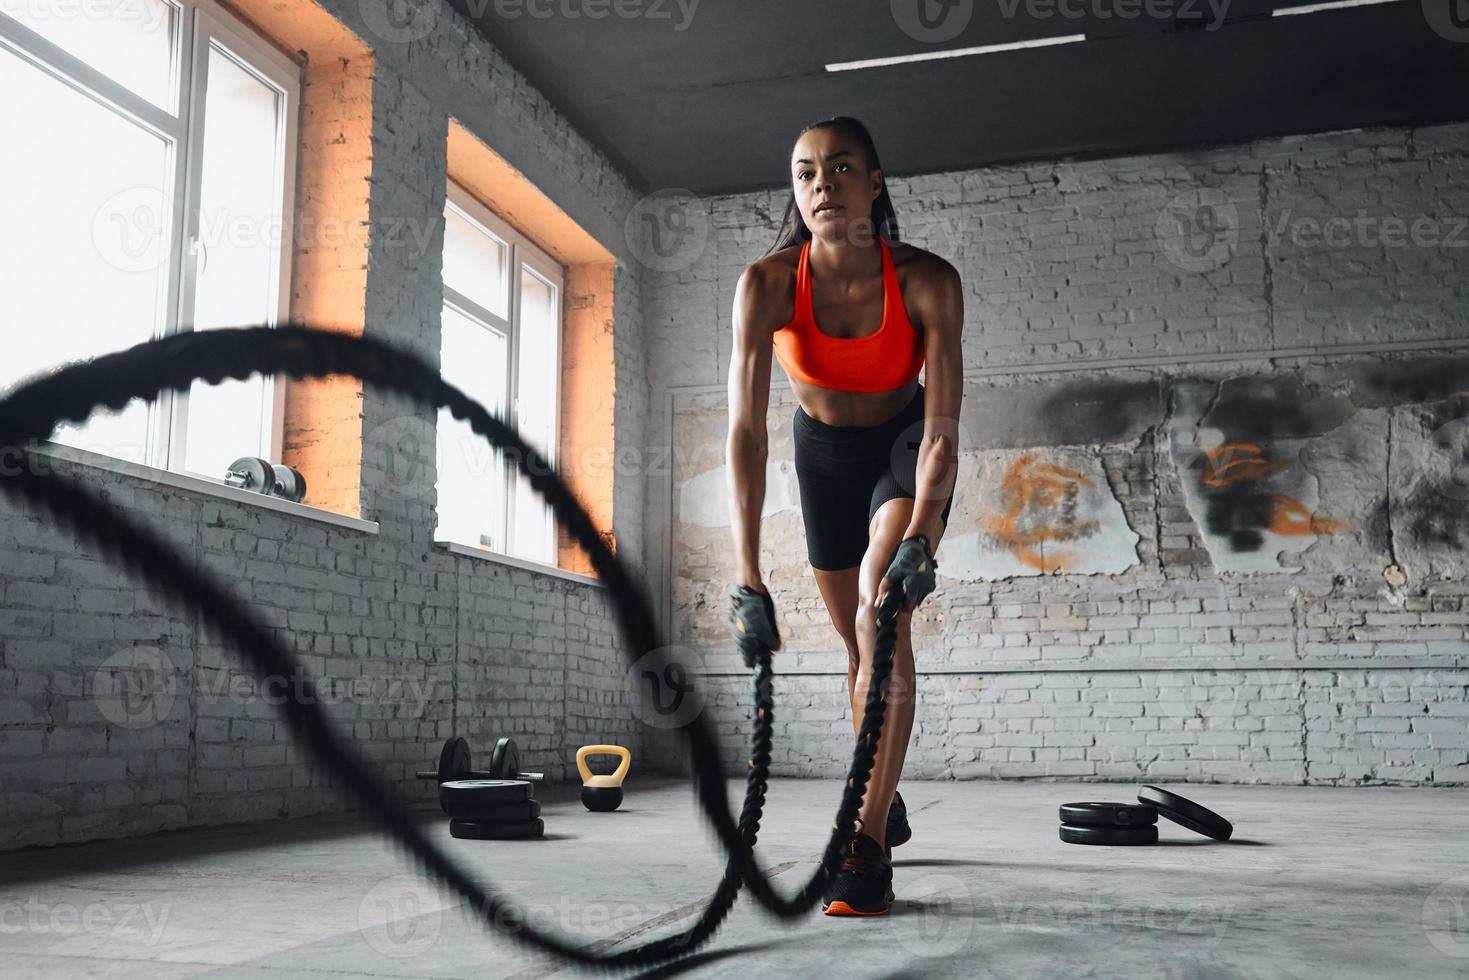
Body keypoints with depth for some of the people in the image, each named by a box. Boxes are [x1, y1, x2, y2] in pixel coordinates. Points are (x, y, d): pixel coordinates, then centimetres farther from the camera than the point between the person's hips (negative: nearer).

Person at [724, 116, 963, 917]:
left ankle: (868, 847, -20)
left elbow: (942, 430, -29)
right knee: (858, 641, 12)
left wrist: (920, 537, -45)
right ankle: (887, 804, 34)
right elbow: (745, 429, -32)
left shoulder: (926, 281, -29)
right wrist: (747, 578, -40)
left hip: (905, 444, -2)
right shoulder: (768, 284, -27)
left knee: (882, 619, -24)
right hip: (824, 448, 2)